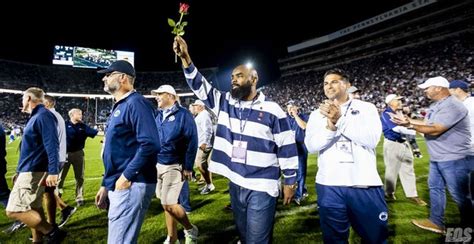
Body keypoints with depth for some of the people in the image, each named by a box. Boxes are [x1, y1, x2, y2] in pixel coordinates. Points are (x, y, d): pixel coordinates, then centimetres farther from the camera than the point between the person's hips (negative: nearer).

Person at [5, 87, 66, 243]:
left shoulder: (43, 116, -15)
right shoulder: (36, 116, 16)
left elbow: (52, 145, -25)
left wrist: (53, 172, -30)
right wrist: (20, 170, 23)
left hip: (33, 172, -10)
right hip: (30, 171, 10)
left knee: (14, 211, -9)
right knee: (33, 208, 15)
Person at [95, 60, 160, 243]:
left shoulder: (135, 103, -13)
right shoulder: (119, 106, 17)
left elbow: (149, 144, -26)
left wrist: (126, 177, -20)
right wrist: (106, 185, 19)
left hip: (130, 186, -10)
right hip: (117, 186, 10)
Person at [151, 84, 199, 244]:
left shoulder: (183, 114, -9)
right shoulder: (158, 116, 11)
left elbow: (192, 142, -13)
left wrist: (188, 167, -15)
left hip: (174, 166, -7)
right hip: (158, 165, 7)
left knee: (169, 205, -6)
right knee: (166, 204, 13)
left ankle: (190, 230, 20)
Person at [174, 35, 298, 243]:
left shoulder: (272, 110, -9)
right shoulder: (225, 103, 4)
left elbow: (287, 148, -6)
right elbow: (200, 87, -2)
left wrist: (290, 181, -3)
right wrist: (185, 58, -14)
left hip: (262, 187, -5)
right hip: (235, 184, 5)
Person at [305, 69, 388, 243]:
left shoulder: (366, 108, 4)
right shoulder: (317, 114, 6)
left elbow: (372, 139, -12)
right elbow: (311, 146, -7)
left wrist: (340, 119, -19)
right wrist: (331, 125, -23)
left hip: (365, 184, 0)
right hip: (329, 185, 1)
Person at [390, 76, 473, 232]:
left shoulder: (452, 106, -21)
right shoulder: (436, 105, 10)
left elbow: (435, 130, -27)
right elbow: (429, 124, 14)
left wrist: (409, 125, -24)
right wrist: (408, 120, 8)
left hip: (453, 159, -10)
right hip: (437, 158, 10)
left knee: (460, 195, 5)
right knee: (435, 188, 16)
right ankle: (436, 222, 29)